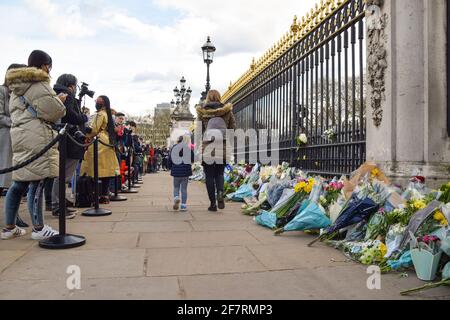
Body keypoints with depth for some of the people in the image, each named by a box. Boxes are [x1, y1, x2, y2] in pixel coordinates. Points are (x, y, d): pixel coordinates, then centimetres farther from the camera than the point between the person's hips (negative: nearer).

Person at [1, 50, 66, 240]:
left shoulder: (16, 86, 22)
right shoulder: (39, 84, -6)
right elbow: (54, 111, -12)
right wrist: (59, 101, 11)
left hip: (19, 135, 9)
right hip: (37, 136, -9)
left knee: (19, 182, 12)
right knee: (37, 182, -6)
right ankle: (38, 229, 0)